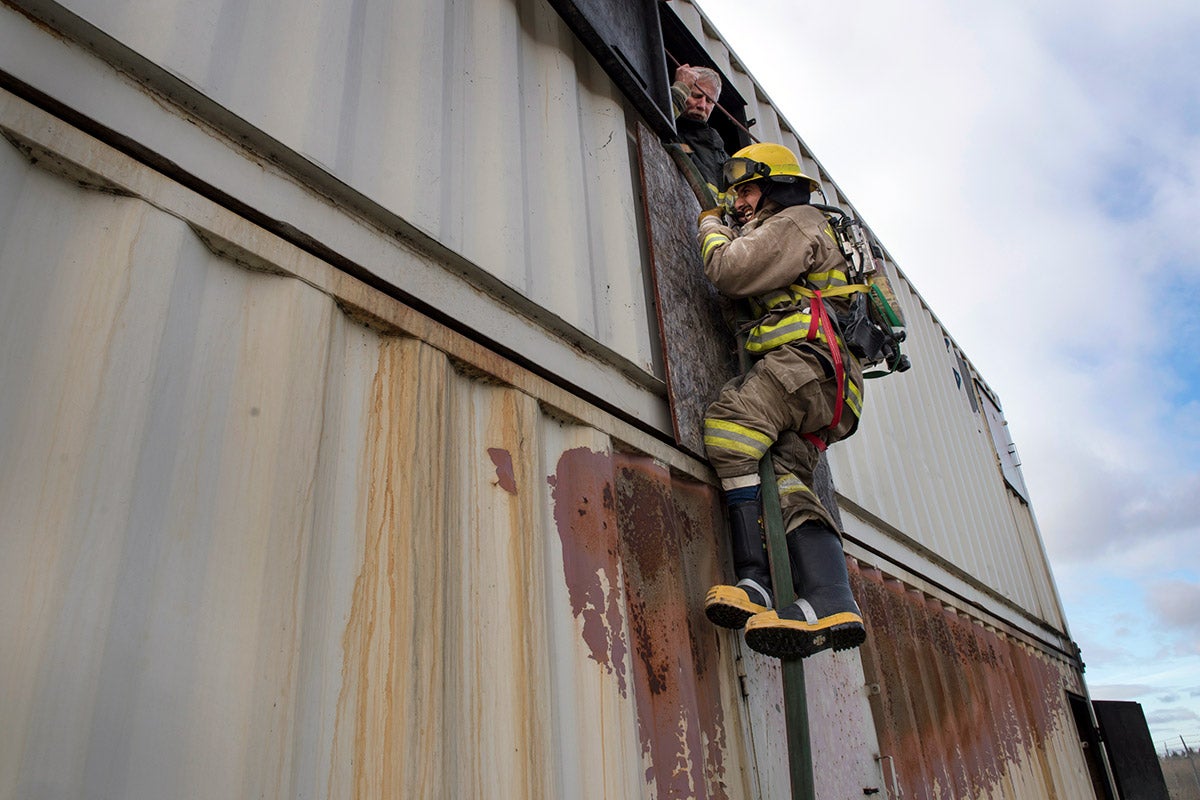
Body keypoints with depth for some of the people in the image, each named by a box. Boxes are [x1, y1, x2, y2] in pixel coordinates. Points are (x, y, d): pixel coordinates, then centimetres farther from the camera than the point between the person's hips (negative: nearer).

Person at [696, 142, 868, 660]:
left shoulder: (798, 220, 8)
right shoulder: (786, 233, 40)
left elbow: (730, 272, -5)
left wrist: (711, 227, 14)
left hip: (809, 356, -10)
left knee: (729, 422, -27)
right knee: (789, 480, -9)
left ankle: (756, 580, -35)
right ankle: (830, 603, -28)